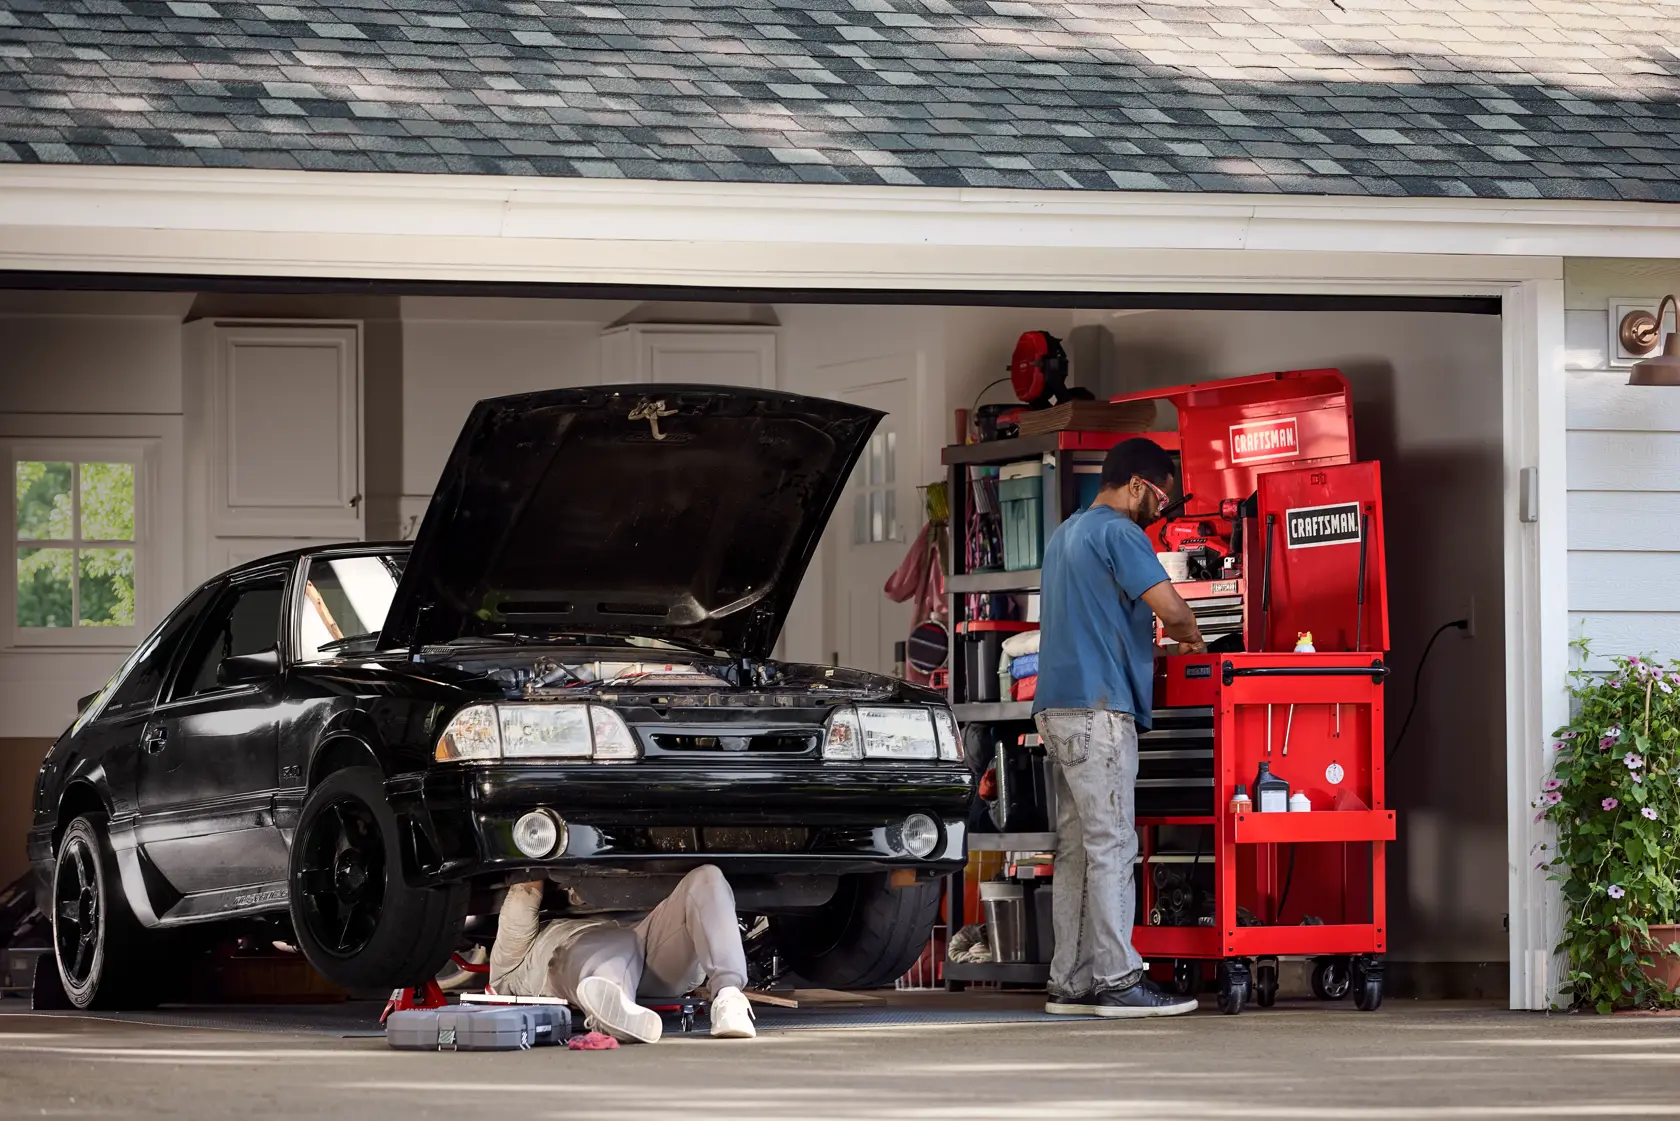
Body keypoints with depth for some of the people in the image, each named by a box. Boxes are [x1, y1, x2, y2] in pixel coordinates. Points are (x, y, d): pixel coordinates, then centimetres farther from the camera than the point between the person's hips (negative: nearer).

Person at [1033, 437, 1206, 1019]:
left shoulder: (1065, 534, 23)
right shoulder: (1118, 532, -8)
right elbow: (1169, 604, -18)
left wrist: (1156, 633, 24)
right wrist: (1190, 638, 2)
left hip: (1059, 708, 9)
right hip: (1098, 708, -9)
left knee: (1076, 848, 8)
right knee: (1111, 845, -9)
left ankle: (1071, 982, 7)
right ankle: (1119, 979, -10)